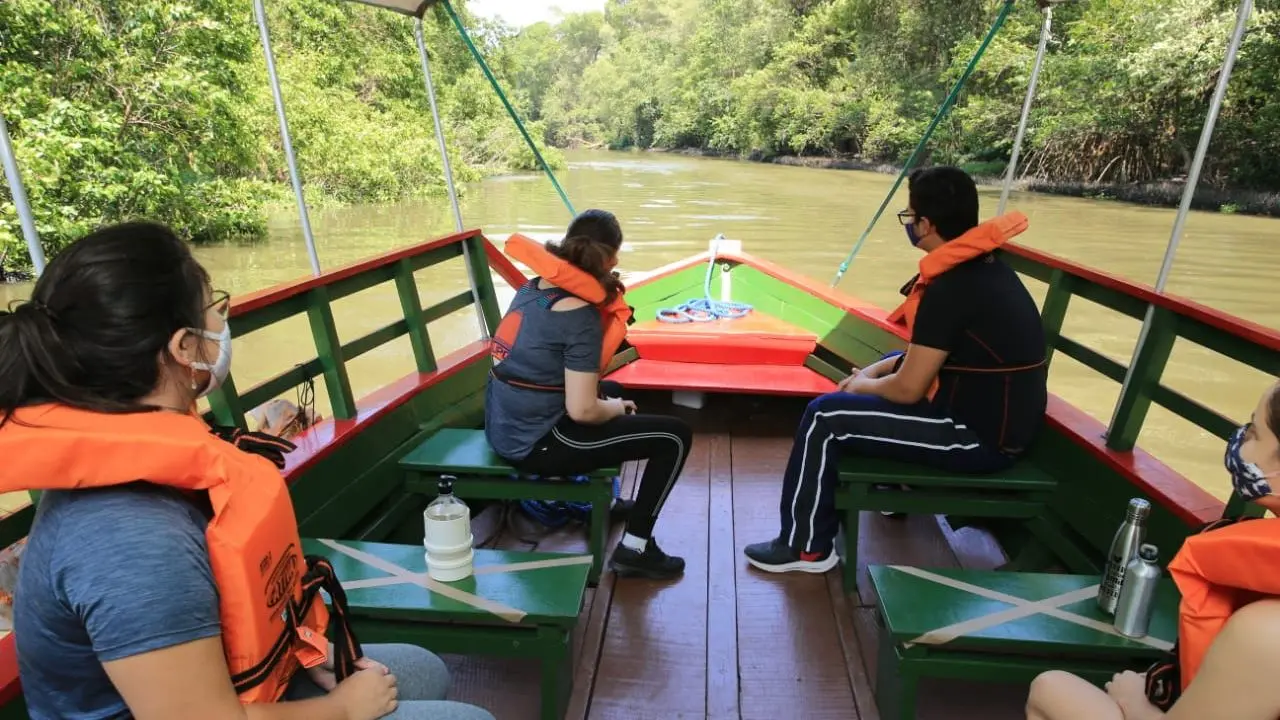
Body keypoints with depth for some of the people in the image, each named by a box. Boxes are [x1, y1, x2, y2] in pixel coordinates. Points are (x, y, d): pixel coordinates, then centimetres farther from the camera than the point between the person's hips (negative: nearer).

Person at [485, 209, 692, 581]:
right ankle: (634, 549, 5)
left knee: (612, 390, 32)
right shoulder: (581, 314, -20)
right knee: (675, 435, -2)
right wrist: (617, 410, -2)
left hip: (504, 430, 9)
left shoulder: (531, 289, 4)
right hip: (537, 443, -9)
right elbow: (582, 411, -22)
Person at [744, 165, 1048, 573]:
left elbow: (908, 389, -20)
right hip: (1002, 420, 10)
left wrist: (863, 386, 0)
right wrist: (875, 370, 10)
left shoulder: (951, 289, -24)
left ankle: (805, 547, 6)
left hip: (979, 437, -10)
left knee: (825, 417, -8)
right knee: (882, 375, 26)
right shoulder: (986, 267, 5)